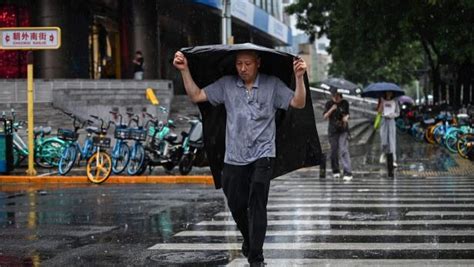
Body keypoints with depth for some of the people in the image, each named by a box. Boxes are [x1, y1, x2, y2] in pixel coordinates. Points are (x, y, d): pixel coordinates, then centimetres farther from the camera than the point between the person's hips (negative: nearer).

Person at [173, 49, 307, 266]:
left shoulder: (272, 85, 1)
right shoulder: (226, 84, 5)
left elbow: (298, 103, -5)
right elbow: (196, 96, 4)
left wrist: (299, 77, -20)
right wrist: (185, 70, -5)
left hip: (262, 155, -3)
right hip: (234, 157, 3)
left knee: (257, 204, -13)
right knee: (236, 206, 10)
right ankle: (249, 239, 39)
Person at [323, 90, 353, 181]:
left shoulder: (345, 103, 0)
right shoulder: (329, 104, 0)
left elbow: (347, 114, 11)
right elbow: (325, 117, -4)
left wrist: (346, 118, -12)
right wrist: (331, 109, -19)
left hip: (343, 130, -1)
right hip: (333, 130, 1)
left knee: (344, 150, -12)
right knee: (334, 151, 7)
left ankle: (348, 173, -15)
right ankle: (335, 171, 24)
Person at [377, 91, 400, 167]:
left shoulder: (395, 101, 7)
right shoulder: (382, 101, 6)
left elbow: (398, 112, 10)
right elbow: (379, 111, -3)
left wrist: (394, 114, -10)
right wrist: (381, 102, -12)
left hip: (391, 121, 0)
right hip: (384, 120, 0)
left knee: (392, 141, -7)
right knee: (384, 141, -4)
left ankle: (393, 161, -8)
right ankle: (383, 153, 28)